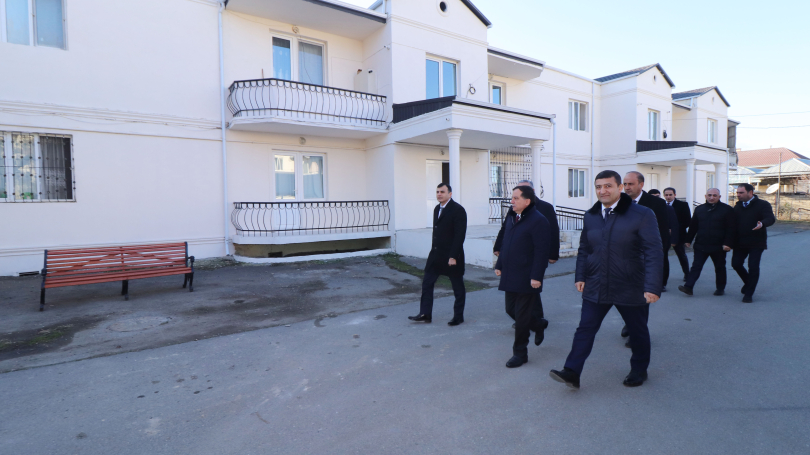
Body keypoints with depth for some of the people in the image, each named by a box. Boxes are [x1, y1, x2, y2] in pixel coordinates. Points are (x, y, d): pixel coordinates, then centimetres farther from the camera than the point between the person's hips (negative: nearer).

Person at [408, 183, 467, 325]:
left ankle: (458, 316, 21)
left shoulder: (458, 210, -13)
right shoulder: (437, 208, 11)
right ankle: (425, 314, 15)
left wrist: (453, 256, -20)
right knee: (427, 283, 7)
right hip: (436, 253, 8)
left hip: (452, 255, -8)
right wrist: (434, 248, 12)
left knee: (458, 287, 7)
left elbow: (460, 235, -18)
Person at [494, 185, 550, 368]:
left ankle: (520, 353, 18)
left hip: (526, 278, -8)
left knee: (522, 316, 2)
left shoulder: (538, 221, -15)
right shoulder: (511, 218, 12)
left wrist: (536, 277, -21)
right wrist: (499, 265, 17)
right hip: (510, 276, 8)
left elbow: (541, 252, -18)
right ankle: (539, 325, 42)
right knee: (511, 310, 16)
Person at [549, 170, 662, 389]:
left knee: (637, 332, 16)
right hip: (595, 287, 3)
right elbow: (584, 249, 11)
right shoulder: (591, 216, 5)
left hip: (630, 288, -3)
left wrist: (652, 286, -20)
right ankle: (572, 373, 4)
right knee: (585, 329, 0)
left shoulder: (642, 215, -11)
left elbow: (654, 253, -14)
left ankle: (639, 370, 39)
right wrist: (581, 276, 4)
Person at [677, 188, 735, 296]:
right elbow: (693, 226, 13)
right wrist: (688, 240, 11)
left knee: (720, 267, 12)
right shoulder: (699, 209, 10)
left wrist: (728, 243, -13)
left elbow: (730, 229, -5)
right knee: (696, 266, -4)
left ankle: (720, 288, 25)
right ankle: (688, 286, -8)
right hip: (701, 245, 2)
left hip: (719, 246, -2)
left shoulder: (727, 209, -1)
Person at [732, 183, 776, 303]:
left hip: (756, 243, -5)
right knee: (736, 263, 4)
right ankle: (748, 283, 32)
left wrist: (762, 224, -43)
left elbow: (770, 218, -20)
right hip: (740, 243, 5)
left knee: (753, 267, -7)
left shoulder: (763, 204, -5)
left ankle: (748, 294, 4)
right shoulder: (737, 206, 10)